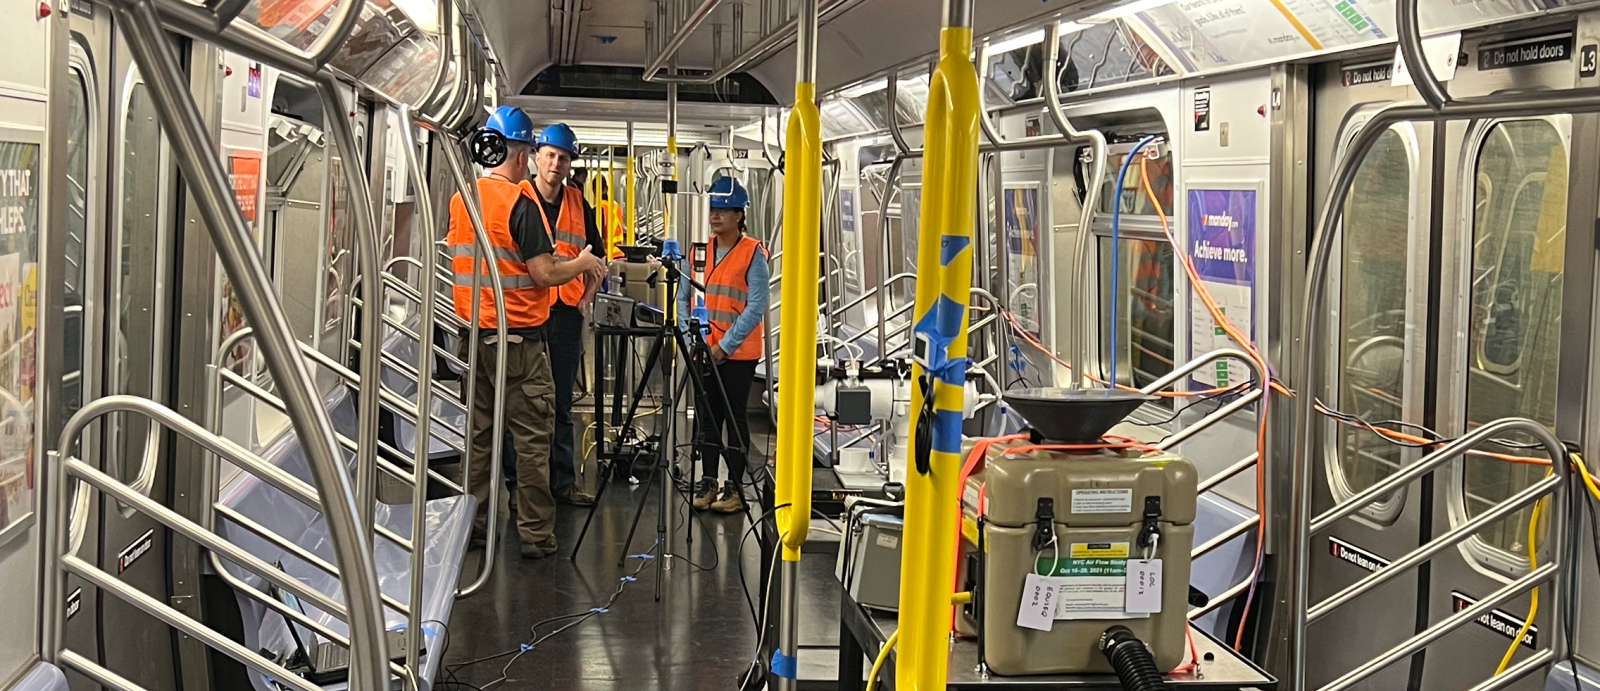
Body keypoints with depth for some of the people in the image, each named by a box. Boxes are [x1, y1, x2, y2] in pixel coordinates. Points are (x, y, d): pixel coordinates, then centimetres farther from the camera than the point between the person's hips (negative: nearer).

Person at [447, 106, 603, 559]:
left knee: (478, 431, 13)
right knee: (532, 436, 0)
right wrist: (582, 265, 0)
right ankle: (535, 534, 1)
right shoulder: (519, 202, -14)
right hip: (518, 336, -7)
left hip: (472, 333, 7)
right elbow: (544, 273, -17)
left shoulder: (460, 200, 7)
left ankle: (472, 523, 17)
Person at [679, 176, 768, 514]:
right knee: (707, 417, 9)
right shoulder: (700, 251, 8)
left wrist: (725, 345, -16)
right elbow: (683, 297, 12)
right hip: (703, 350, 5)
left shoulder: (753, 253, -8)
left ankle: (735, 487, 9)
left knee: (735, 418, 2)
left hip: (738, 353, -5)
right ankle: (707, 483, 17)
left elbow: (756, 306, -13)